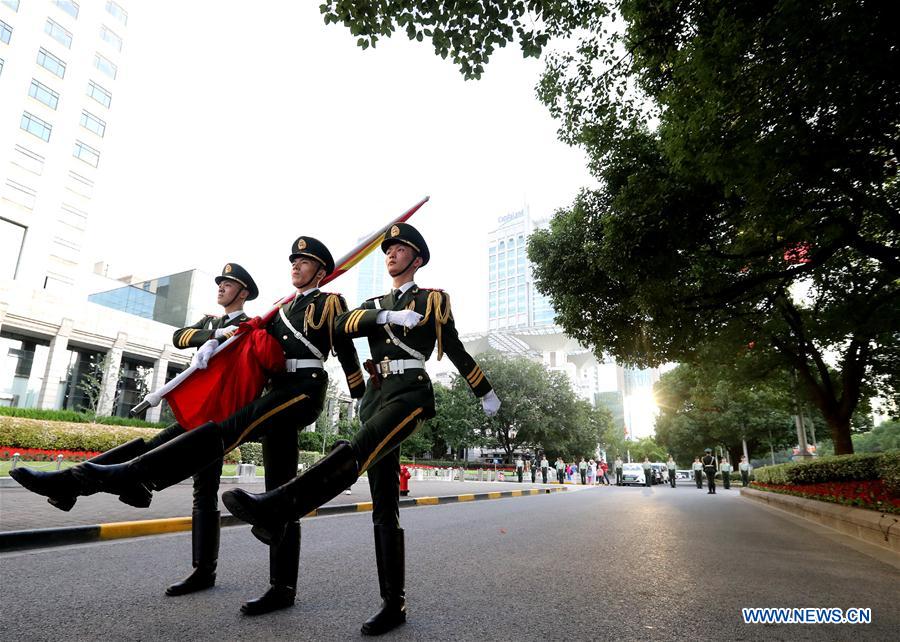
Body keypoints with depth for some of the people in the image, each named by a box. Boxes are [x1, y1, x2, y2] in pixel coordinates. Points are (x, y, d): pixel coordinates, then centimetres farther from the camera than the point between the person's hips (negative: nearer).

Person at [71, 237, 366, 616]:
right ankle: (283, 588, 7)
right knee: (281, 492, 4)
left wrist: (366, 404, 4)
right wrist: (216, 341, 8)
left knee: (230, 428, -28)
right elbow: (256, 337, 25)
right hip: (280, 393, 8)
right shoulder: (285, 308, 28)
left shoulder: (330, 302, 6)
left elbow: (347, 354, 2)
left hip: (305, 389, -8)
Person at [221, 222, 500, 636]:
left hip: (410, 392, -5)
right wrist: (386, 316, -10)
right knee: (384, 505, 1)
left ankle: (275, 510, -51)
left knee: (358, 450, -34)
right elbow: (340, 327, 5)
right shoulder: (374, 304, 24)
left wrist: (486, 394, 19)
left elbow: (456, 351, 15)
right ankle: (394, 604, 6)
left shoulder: (433, 299, 12)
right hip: (375, 396, 5)